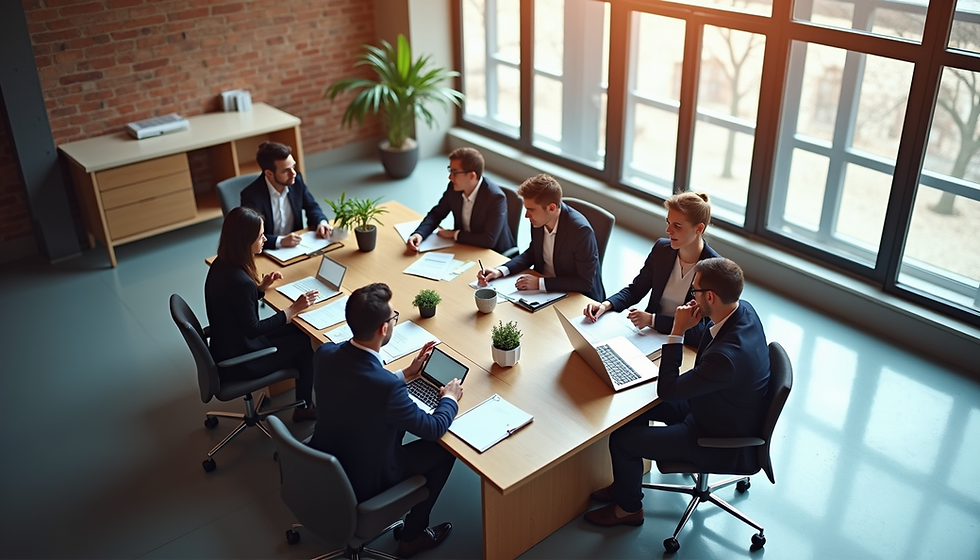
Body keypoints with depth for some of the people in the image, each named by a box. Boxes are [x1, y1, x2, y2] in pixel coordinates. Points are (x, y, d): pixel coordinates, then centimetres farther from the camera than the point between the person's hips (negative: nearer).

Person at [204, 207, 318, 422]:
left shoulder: (221, 265, -4)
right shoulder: (240, 281, -33)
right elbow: (253, 329, -23)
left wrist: (260, 287, -1)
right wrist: (293, 309, -18)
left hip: (227, 346, 8)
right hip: (238, 361, -8)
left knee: (296, 332, 16)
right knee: (304, 343, 8)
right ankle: (304, 407, 28)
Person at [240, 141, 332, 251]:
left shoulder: (296, 180, -5)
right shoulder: (251, 195, -19)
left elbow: (311, 207, 10)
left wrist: (322, 222, -9)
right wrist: (280, 241, -33)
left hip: (296, 246, 3)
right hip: (269, 252, -3)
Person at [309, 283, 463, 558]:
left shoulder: (325, 353, -16)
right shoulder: (386, 386, -37)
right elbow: (433, 429, -18)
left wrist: (405, 374, 8)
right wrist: (450, 398, 0)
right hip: (363, 483, -6)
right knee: (444, 450, 10)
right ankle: (412, 535, 26)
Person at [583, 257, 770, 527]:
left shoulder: (727, 356, -41)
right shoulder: (742, 309, -12)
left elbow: (667, 390, -28)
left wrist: (677, 332, -27)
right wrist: (689, 326, -10)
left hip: (723, 443, -9)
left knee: (621, 440, -6)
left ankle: (628, 508, 23)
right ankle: (626, 483, 30)